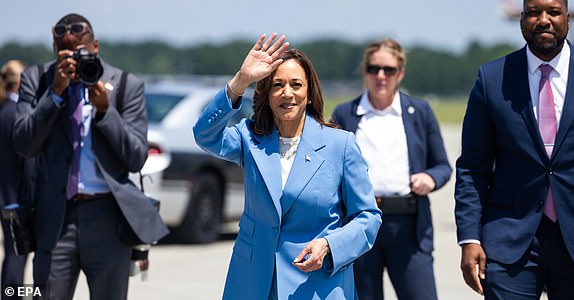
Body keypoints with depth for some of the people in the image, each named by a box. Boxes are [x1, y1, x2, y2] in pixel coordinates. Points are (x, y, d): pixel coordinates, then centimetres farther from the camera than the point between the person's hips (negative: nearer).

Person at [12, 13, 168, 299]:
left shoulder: (126, 85, 1)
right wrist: (55, 93, -13)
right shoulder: (36, 79, 5)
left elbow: (136, 158, -2)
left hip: (107, 217, -1)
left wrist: (105, 109, -13)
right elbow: (23, 144, -5)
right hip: (55, 218, 1)